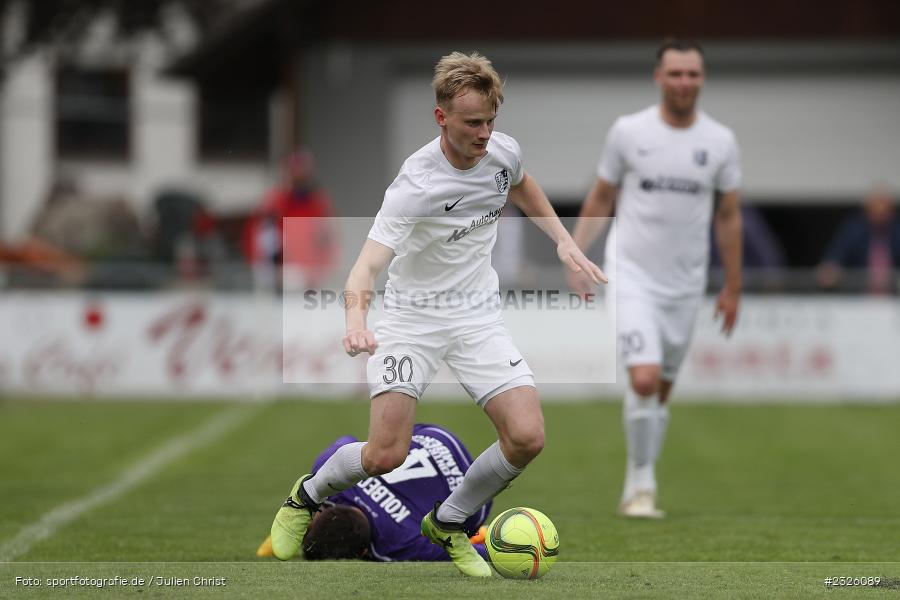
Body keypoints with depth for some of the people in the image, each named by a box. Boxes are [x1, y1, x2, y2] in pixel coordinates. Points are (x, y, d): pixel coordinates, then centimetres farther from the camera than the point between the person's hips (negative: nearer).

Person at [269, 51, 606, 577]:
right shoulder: (415, 186, -26)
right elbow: (369, 263, -35)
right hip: (412, 316, -5)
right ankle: (306, 496, 18)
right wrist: (356, 318, -55)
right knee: (386, 455, -16)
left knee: (527, 438, -14)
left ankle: (448, 523, 13)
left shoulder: (504, 151, -7)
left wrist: (564, 240, 9)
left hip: (478, 316, 5)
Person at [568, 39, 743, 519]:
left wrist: (732, 288, 10)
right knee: (644, 379, -18)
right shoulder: (628, 132, -3)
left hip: (685, 285, 3)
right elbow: (601, 199, 7)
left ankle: (635, 489, 22)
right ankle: (643, 485, -5)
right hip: (632, 276, -3)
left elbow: (728, 217, 9)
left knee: (661, 391, 9)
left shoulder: (720, 142, 2)